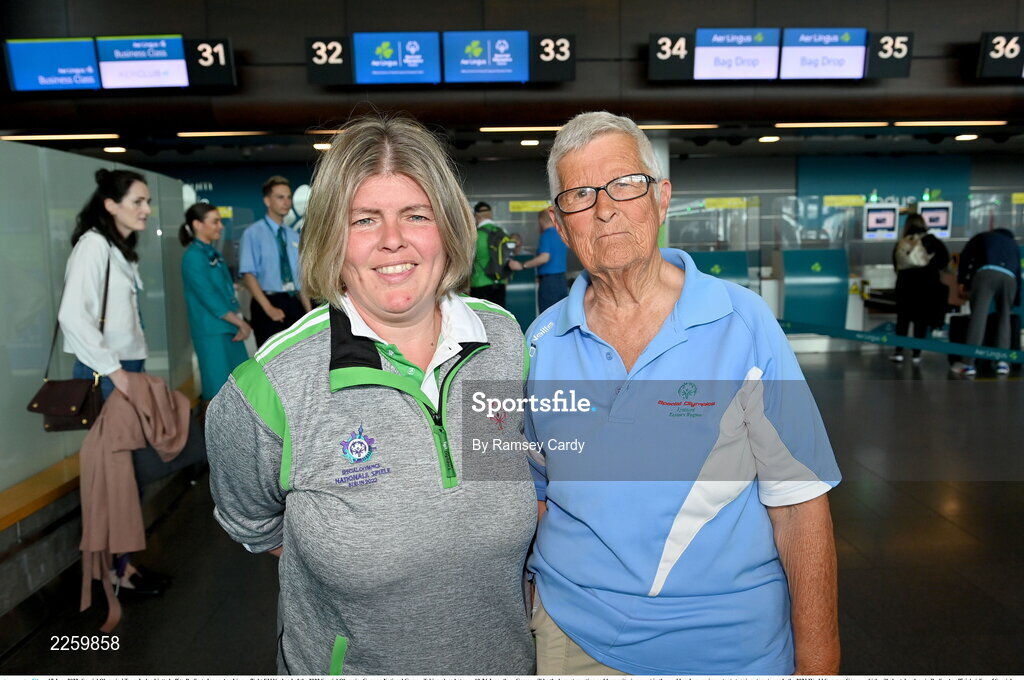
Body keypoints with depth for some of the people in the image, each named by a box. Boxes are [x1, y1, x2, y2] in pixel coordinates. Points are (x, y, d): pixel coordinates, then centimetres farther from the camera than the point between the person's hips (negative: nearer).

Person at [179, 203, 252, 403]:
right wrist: (241, 323, -12)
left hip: (230, 329, 9)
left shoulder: (214, 254, 14)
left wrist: (240, 323, 6)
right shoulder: (194, 256, -12)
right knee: (217, 387, -3)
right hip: (212, 332, -8)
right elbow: (209, 298, -17)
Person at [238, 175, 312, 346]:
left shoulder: (294, 237, 14)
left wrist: (308, 312, 8)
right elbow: (247, 276, -10)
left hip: (294, 304, 6)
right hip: (268, 304, -5)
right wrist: (268, 308, -18)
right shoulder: (254, 233, -3)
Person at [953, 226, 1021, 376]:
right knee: (1004, 316, 15)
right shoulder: (1013, 244, 39)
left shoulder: (983, 236, 32)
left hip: (987, 272, -3)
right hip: (1009, 277, 3)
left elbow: (965, 256, 15)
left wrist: (962, 282, 13)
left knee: (978, 316, -10)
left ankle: (969, 364, -17)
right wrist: (1016, 302, 39)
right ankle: (1002, 362, 3)